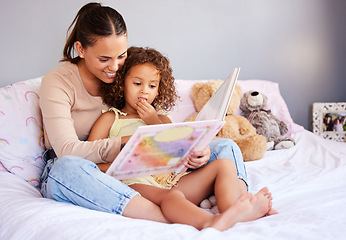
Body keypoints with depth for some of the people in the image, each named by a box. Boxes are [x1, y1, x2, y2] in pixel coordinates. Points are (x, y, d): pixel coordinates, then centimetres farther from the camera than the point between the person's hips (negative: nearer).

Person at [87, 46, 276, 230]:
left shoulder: (162, 119, 27)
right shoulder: (110, 119, 17)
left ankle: (231, 212, -40)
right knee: (170, 196, -39)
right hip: (136, 182, -5)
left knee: (224, 165, -10)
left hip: (170, 180, 6)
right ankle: (209, 222, -68)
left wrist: (155, 123, 2)